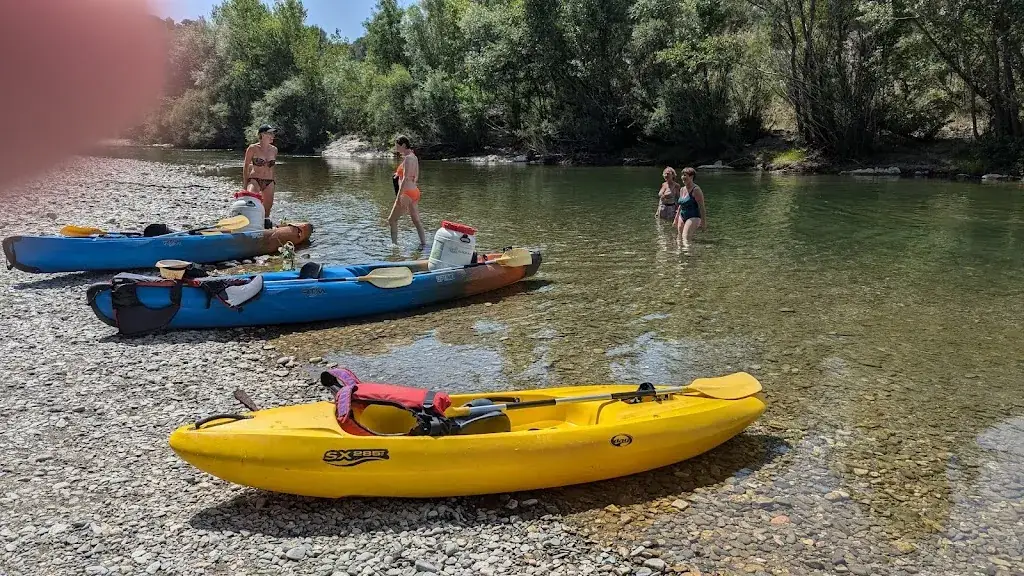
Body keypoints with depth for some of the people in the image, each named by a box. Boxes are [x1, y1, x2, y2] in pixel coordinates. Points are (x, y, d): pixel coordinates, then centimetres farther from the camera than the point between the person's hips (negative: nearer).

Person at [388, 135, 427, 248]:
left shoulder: (408, 158, -16)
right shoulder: (414, 157, 12)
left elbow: (405, 178, -23)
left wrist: (399, 196, -25)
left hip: (407, 193, -10)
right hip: (415, 192, 10)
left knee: (392, 220, 1)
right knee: (416, 220, 14)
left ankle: (394, 243, 2)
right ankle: (423, 243, 14)